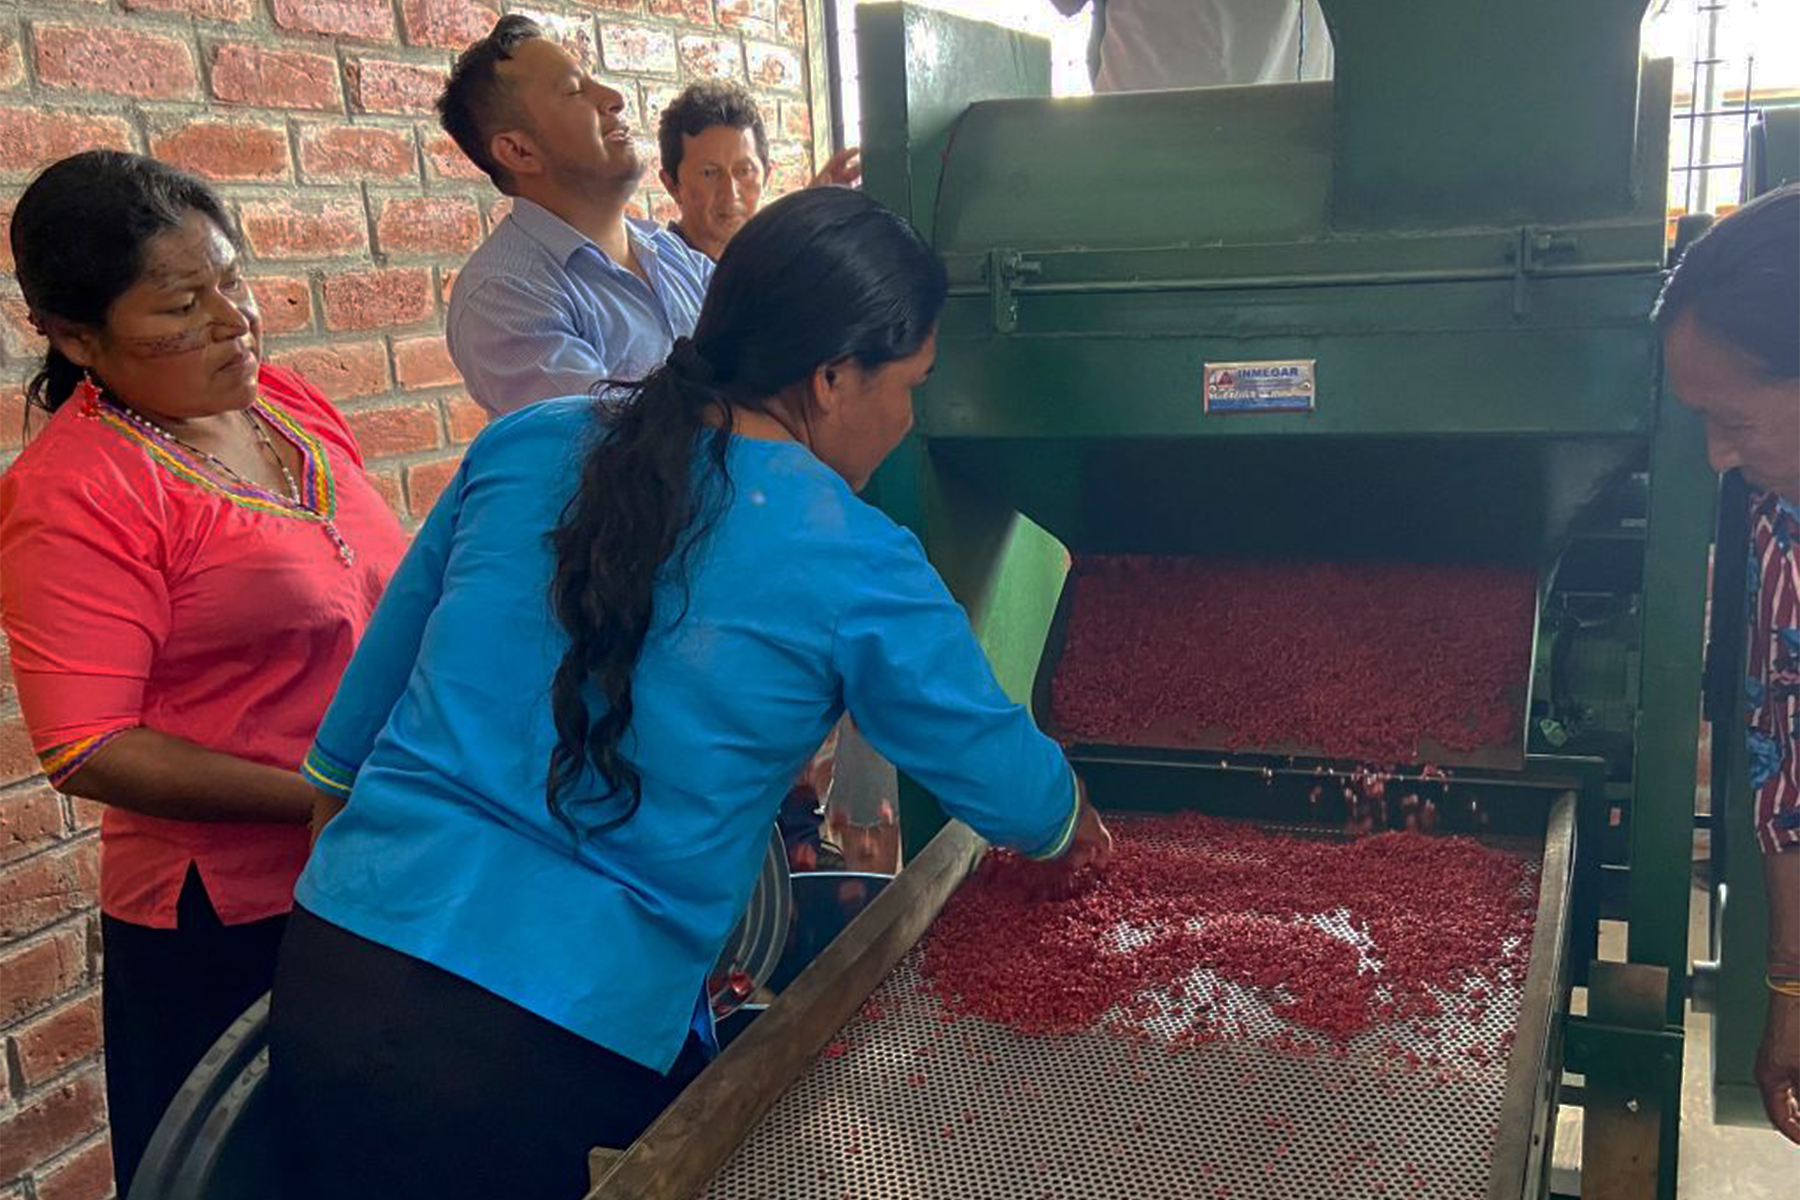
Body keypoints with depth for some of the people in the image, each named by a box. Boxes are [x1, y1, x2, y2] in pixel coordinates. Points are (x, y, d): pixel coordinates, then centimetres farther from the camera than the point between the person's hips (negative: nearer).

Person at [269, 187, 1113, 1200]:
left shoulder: (527, 447, 2)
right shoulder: (853, 568, -10)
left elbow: (386, 663, 13)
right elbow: (1003, 775, 3)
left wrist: (330, 786, 30)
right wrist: (1071, 831, 25)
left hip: (331, 964, 6)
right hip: (553, 1051, -5)